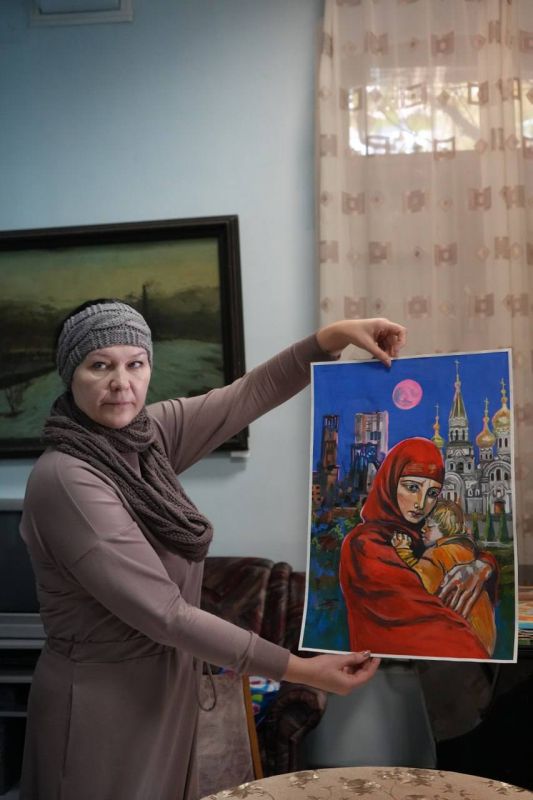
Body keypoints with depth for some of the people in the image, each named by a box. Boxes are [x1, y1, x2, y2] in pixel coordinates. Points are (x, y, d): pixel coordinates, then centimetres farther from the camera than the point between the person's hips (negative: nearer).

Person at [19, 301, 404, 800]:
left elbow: (247, 396, 2)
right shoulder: (64, 480, -25)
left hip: (165, 689, 7)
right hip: (103, 706, -7)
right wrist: (298, 670, -23)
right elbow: (164, 613, -26)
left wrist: (333, 336, -11)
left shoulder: (146, 435, -4)